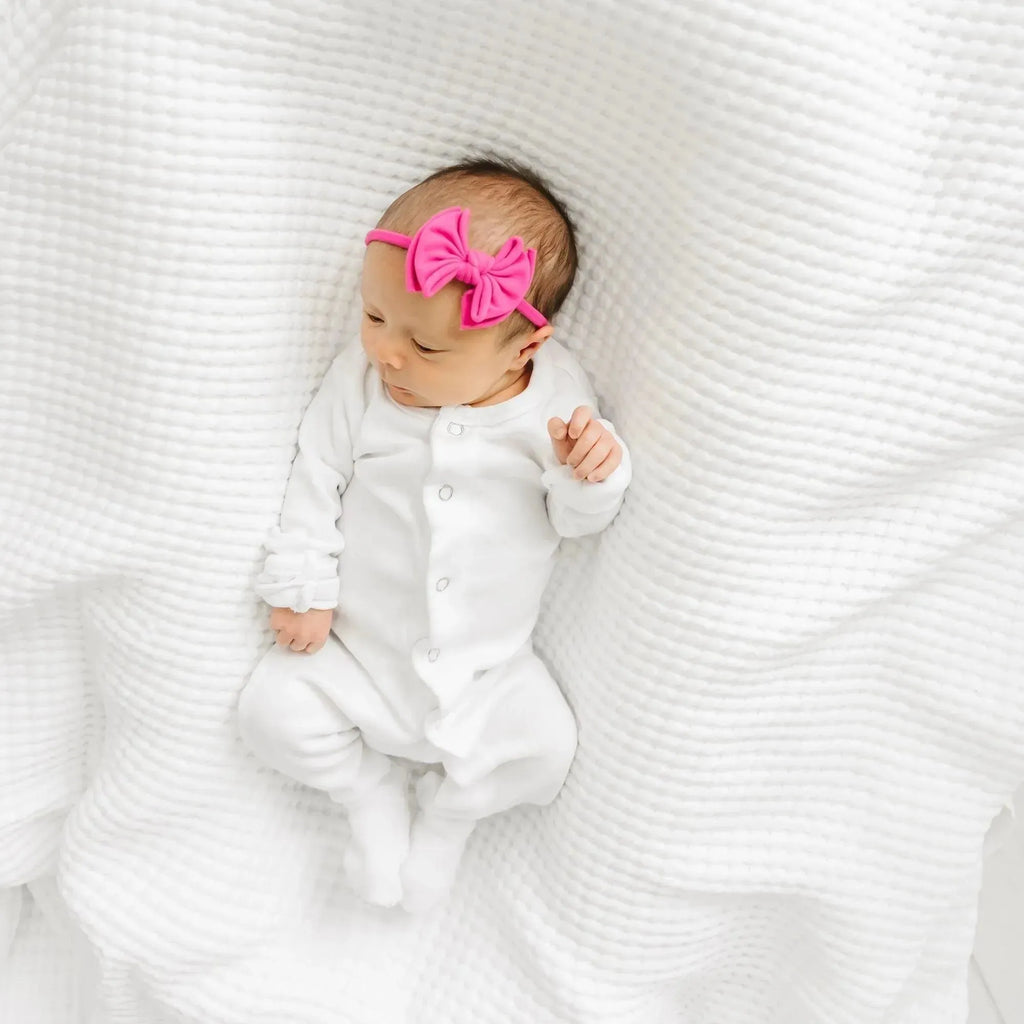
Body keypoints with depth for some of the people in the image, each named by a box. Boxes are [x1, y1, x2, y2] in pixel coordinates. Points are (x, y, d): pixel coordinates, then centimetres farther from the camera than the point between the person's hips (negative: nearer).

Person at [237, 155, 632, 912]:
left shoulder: (558, 400, -12)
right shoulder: (358, 380, -11)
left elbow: (577, 519, -5)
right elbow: (316, 480, -3)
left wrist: (593, 474, -28)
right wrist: (303, 589, -4)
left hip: (487, 667, 0)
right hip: (357, 649, 1)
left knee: (545, 746, -15)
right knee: (273, 708, -13)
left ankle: (451, 806, 16)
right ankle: (372, 787, 14)